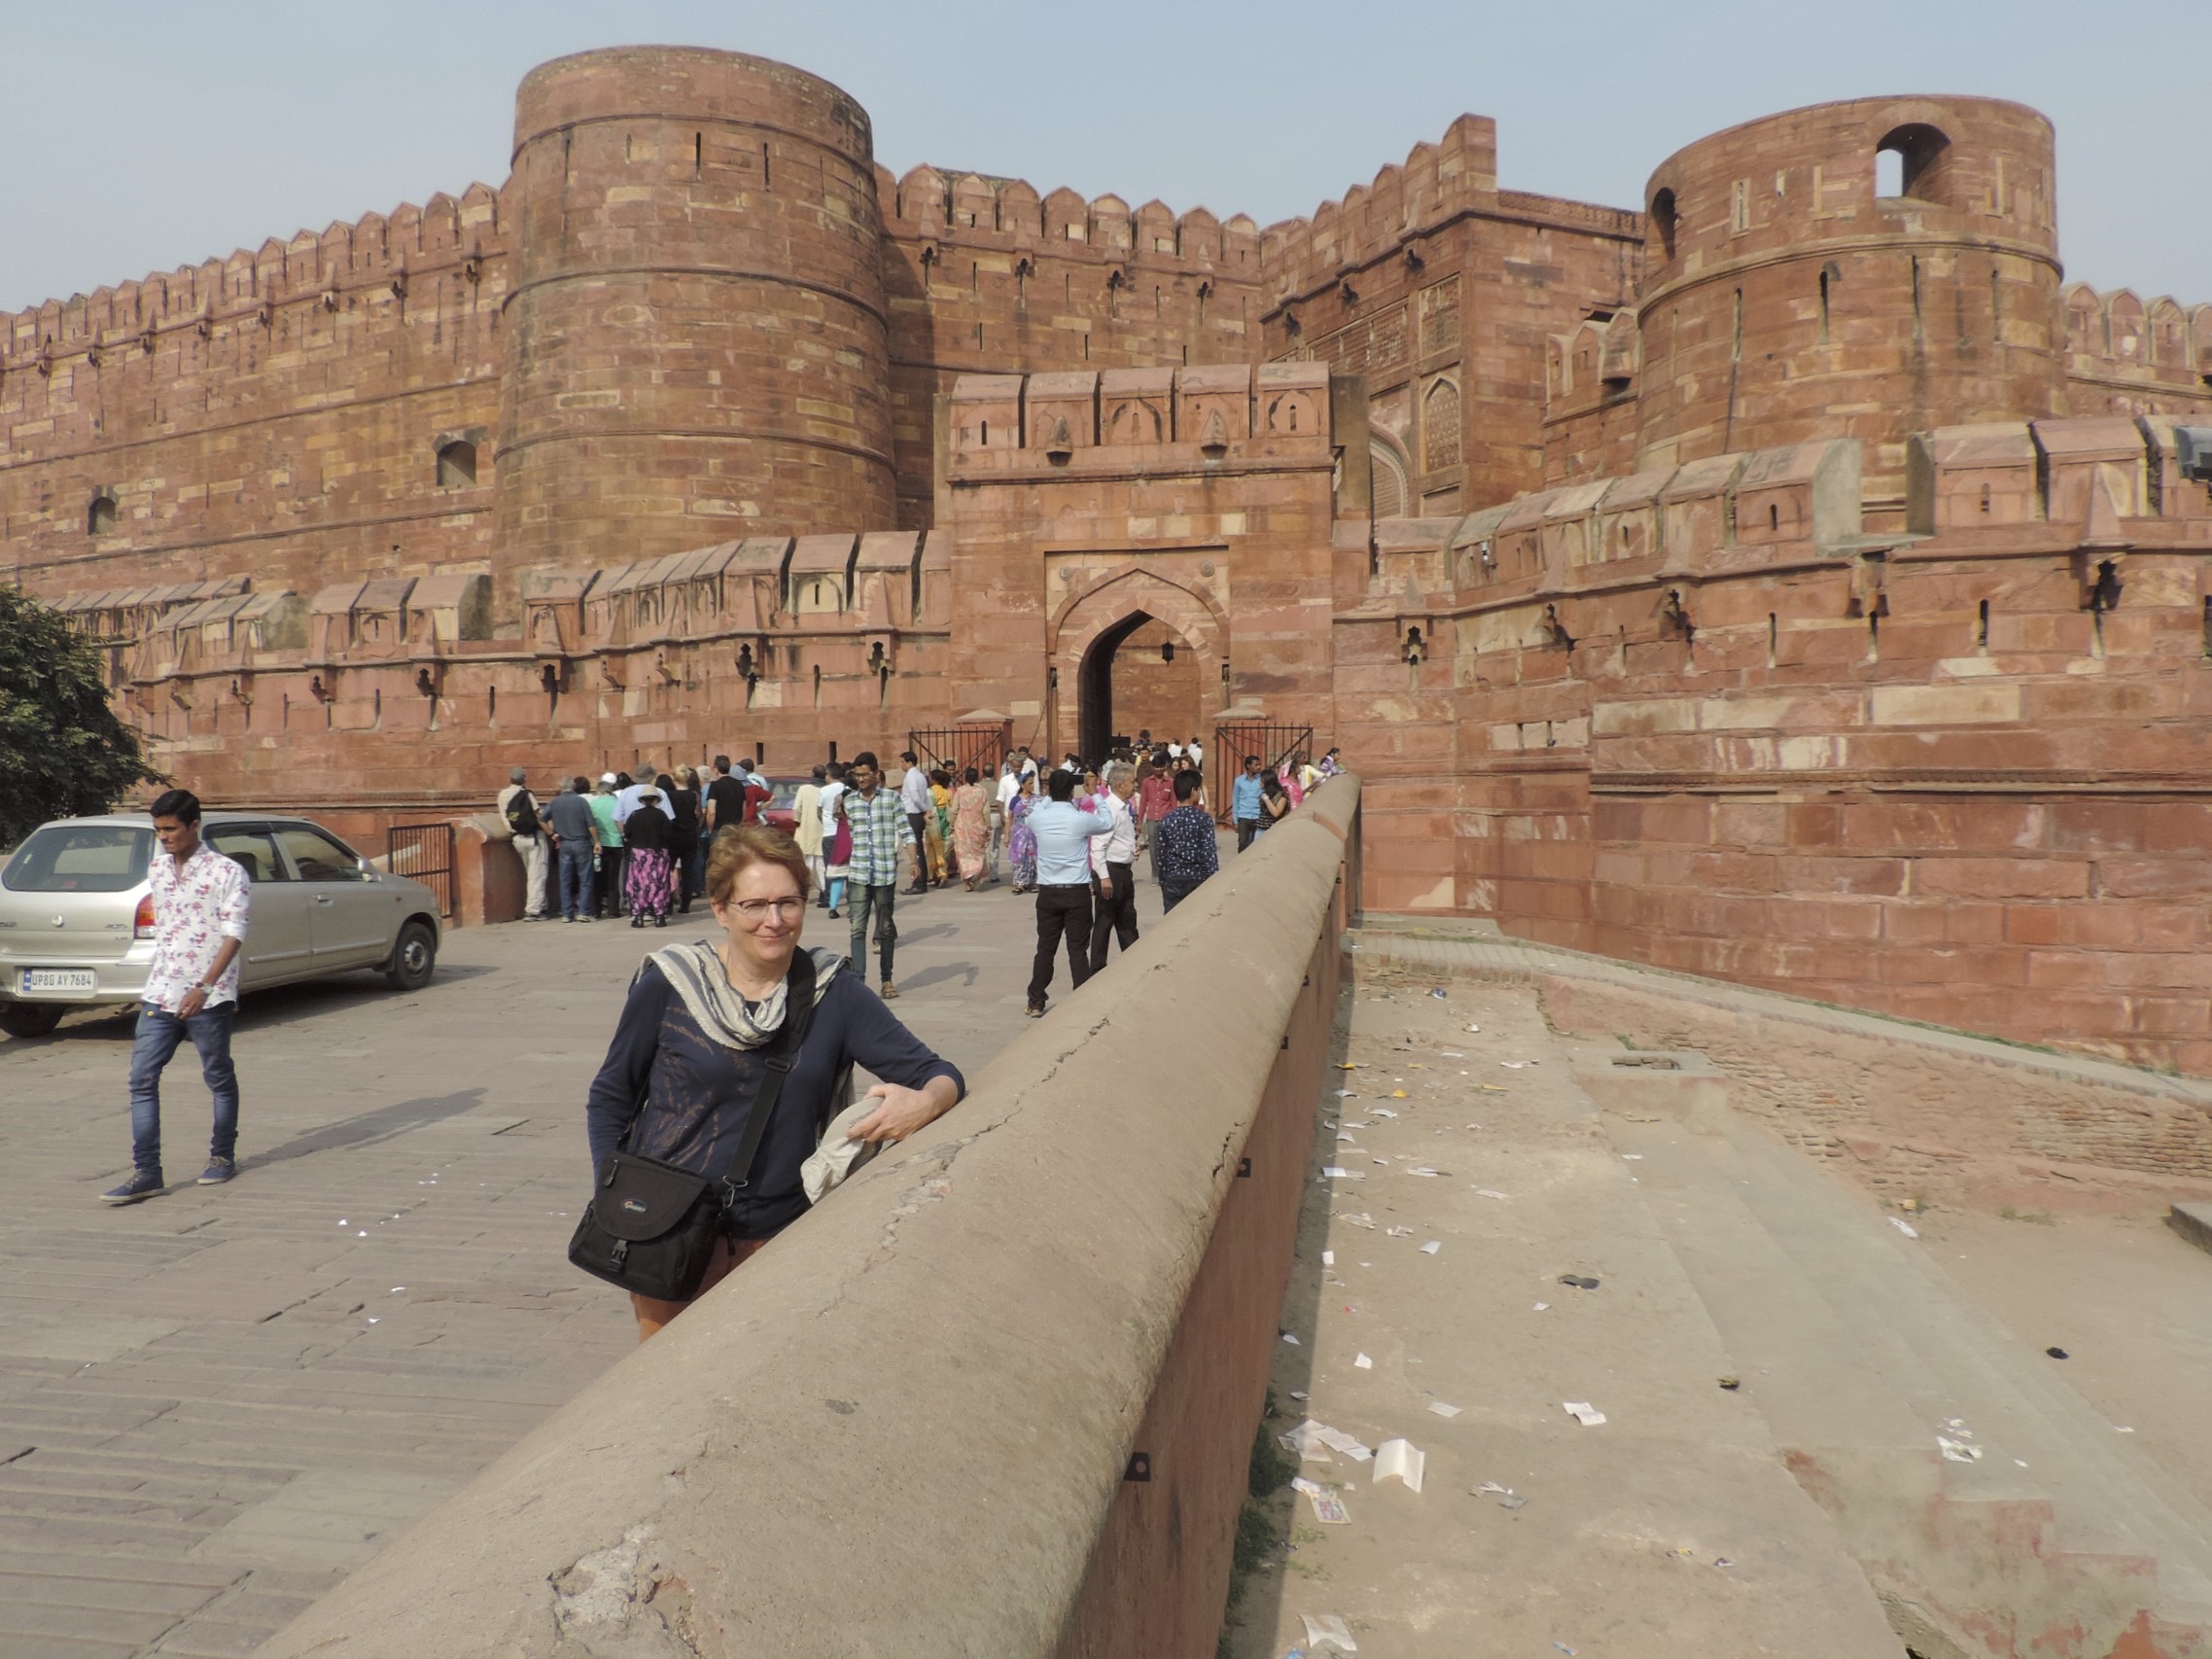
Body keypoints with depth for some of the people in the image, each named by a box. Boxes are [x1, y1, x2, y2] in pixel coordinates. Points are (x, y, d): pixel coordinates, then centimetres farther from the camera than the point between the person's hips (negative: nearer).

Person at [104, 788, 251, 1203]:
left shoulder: (226, 872, -10)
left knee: (219, 1079, 8)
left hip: (208, 997, -6)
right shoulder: (155, 869, 10)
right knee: (142, 1079, -1)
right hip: (160, 994, 6)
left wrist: (203, 987, -25)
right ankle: (146, 1172, 1)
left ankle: (223, 1155, 24)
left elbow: (233, 936, -16)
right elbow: (160, 926, 20)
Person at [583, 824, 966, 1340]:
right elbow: (609, 1099, 4)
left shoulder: (832, 992, -6)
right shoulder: (670, 983, -7)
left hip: (776, 1237, 1)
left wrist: (926, 1102, -30)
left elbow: (938, 1073, -8)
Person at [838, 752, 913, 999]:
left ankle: (887, 980, 23)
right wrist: (839, 815, 6)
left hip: (885, 873, -1)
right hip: (858, 874, 1)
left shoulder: (891, 798, 1)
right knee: (857, 929, -8)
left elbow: (906, 832, -3)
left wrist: (914, 858, -13)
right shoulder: (849, 800, 9)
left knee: (886, 929, 11)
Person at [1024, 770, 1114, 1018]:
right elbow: (1108, 823, 9)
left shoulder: (1037, 818, -5)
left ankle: (1036, 1003, 17)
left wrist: (1051, 798, 26)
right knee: (1078, 951, 3)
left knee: (1045, 948, 12)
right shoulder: (1081, 819, -11)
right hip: (1077, 892, -2)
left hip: (1047, 892, 3)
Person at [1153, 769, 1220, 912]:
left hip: (1173, 880, 2)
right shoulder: (1204, 818, -8)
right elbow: (1209, 852, -12)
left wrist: (1163, 881, 10)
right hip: (1199, 879, -2)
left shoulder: (1166, 820, 0)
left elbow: (1160, 854, 1)